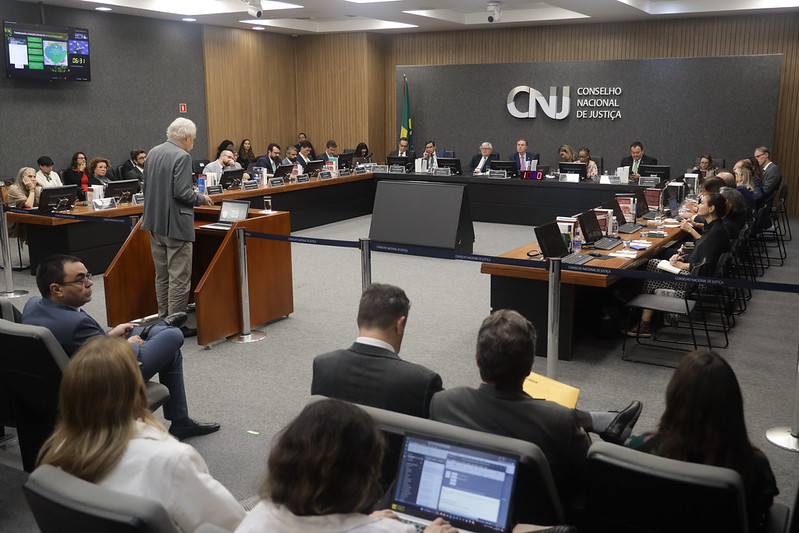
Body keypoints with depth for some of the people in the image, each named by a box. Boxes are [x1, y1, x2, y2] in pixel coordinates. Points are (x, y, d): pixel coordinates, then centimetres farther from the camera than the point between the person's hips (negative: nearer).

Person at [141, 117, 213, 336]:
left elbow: (146, 186, 15)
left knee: (162, 275, 16)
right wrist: (201, 198, -5)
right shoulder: (182, 156, -16)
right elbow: (181, 192, -21)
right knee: (179, 277, -2)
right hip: (176, 224, -9)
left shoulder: (153, 153, 9)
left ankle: (163, 320, 24)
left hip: (155, 222, 9)